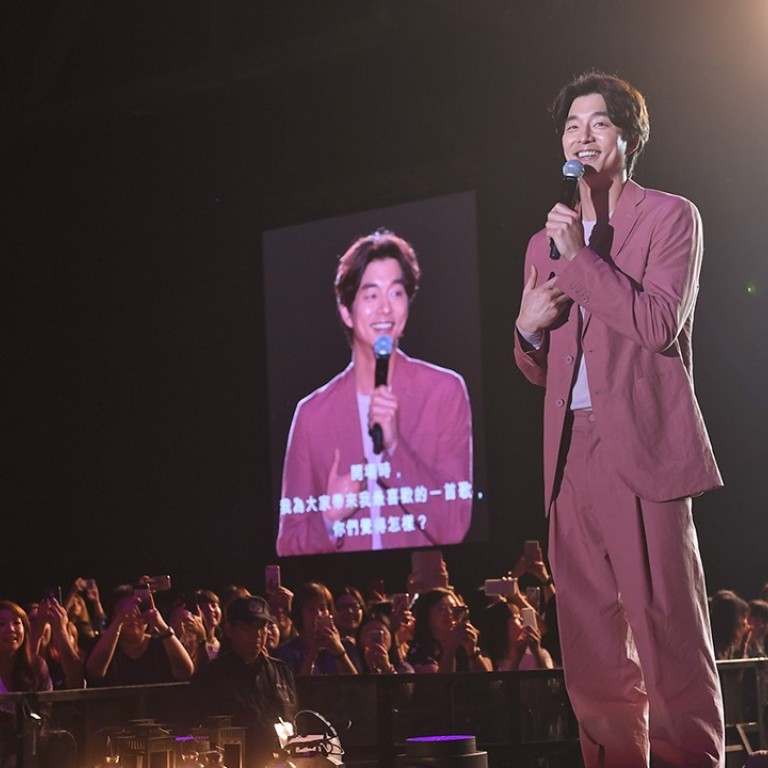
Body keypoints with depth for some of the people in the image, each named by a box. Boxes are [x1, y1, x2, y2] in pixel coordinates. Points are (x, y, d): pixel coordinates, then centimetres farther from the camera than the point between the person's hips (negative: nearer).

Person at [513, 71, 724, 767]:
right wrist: (528, 327, 3)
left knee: (669, 633, -10)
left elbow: (660, 324, -9)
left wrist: (582, 256, -10)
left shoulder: (671, 217, 5)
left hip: (641, 446, -6)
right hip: (572, 454, 6)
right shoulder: (544, 245, 22)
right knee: (593, 652, 3)